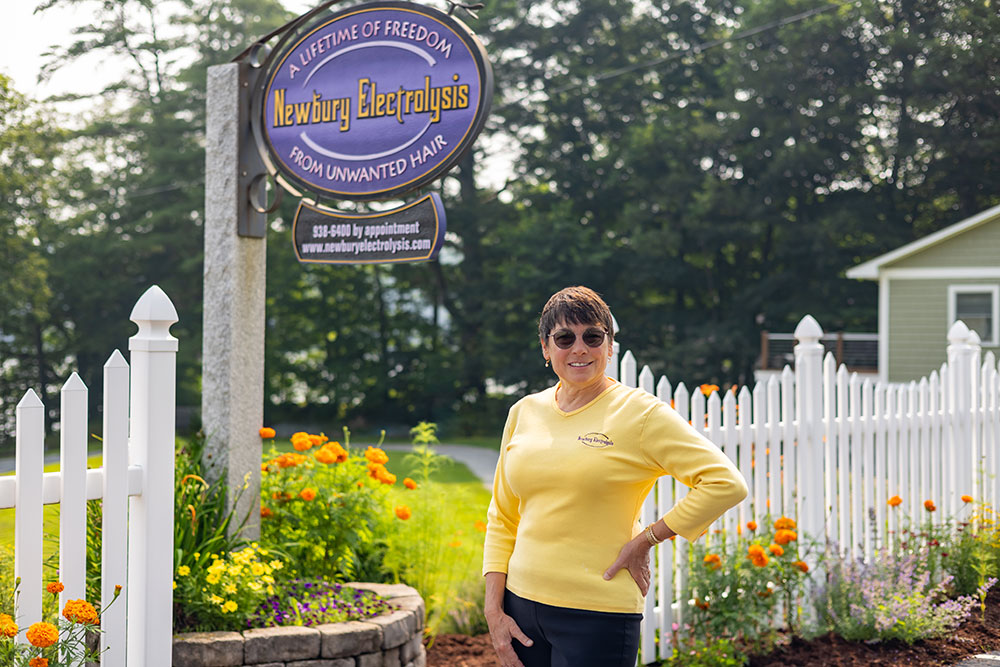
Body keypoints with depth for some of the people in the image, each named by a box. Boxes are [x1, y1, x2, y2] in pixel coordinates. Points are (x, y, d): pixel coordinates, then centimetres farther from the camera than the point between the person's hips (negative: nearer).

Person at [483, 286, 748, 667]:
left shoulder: (639, 414, -6)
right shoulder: (524, 413, 9)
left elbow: (726, 484, -14)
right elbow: (502, 520, 13)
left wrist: (644, 540, -12)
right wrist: (494, 611, 5)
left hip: (597, 617, -5)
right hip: (521, 606, 5)